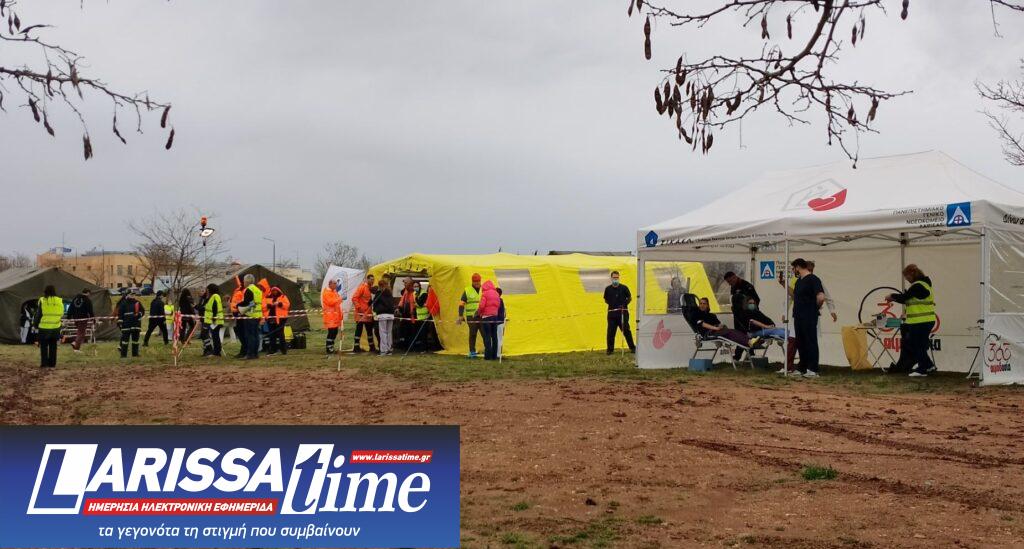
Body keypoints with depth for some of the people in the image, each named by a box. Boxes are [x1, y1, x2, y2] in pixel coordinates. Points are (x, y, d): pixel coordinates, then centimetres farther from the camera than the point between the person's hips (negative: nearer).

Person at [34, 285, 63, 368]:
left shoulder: (42, 301, -9)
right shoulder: (60, 301, -2)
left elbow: (38, 314, -4)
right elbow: (61, 314, 5)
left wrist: (35, 324, 8)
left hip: (44, 327, -2)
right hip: (55, 327, 3)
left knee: (44, 346, 7)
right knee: (53, 346, 11)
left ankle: (44, 363, 4)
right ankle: (52, 363, 12)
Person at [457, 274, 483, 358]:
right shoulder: (467, 291, 5)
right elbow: (461, 304, 2)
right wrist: (460, 316, -8)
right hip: (471, 317, -2)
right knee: (472, 334, -1)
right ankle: (472, 351, 6)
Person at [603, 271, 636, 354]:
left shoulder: (623, 288, 3)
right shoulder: (608, 289, 8)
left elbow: (630, 298, 11)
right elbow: (606, 300, 20)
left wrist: (625, 304, -4)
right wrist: (611, 304, 2)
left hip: (623, 312, -2)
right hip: (612, 313, 2)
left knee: (626, 330, -1)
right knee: (611, 332, 0)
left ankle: (632, 348, 7)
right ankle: (610, 349, 9)